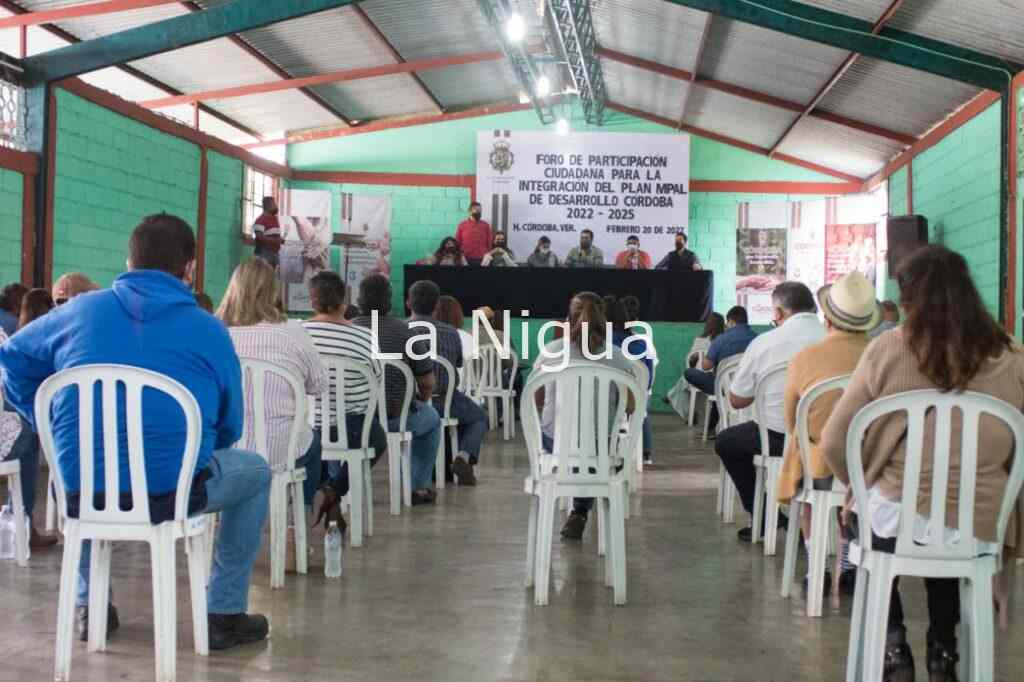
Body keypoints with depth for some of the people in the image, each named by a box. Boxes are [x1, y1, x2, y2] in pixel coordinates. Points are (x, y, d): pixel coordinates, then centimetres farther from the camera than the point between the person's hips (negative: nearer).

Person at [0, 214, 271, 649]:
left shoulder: (80, 311, 6)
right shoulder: (210, 331, -1)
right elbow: (228, 428, 3)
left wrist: (53, 426, 25)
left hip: (81, 494, 4)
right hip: (172, 493, -3)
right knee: (256, 471, 25)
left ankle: (90, 605, 40)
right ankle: (225, 614, 21)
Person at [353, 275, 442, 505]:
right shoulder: (407, 332, -8)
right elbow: (427, 384, -4)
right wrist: (421, 400, 19)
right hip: (396, 418, -2)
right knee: (432, 419, 29)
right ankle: (417, 487, 28)